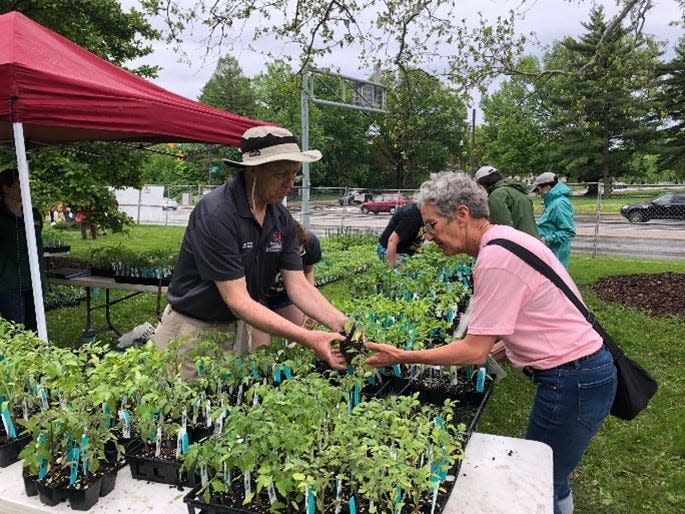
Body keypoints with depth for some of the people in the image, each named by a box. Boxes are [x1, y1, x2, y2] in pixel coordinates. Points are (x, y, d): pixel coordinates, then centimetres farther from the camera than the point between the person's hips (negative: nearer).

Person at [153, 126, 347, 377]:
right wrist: (308, 338, -33)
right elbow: (238, 300, -28)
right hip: (194, 330, -6)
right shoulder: (215, 214, -26)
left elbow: (298, 285, -5)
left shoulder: (282, 218, -5)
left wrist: (342, 325, -20)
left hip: (239, 328, 6)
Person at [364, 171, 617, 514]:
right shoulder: (505, 239, 7)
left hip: (572, 381, -10)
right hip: (583, 370, 10)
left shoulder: (496, 258, -23)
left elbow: (475, 351, -20)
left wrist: (402, 357, -14)